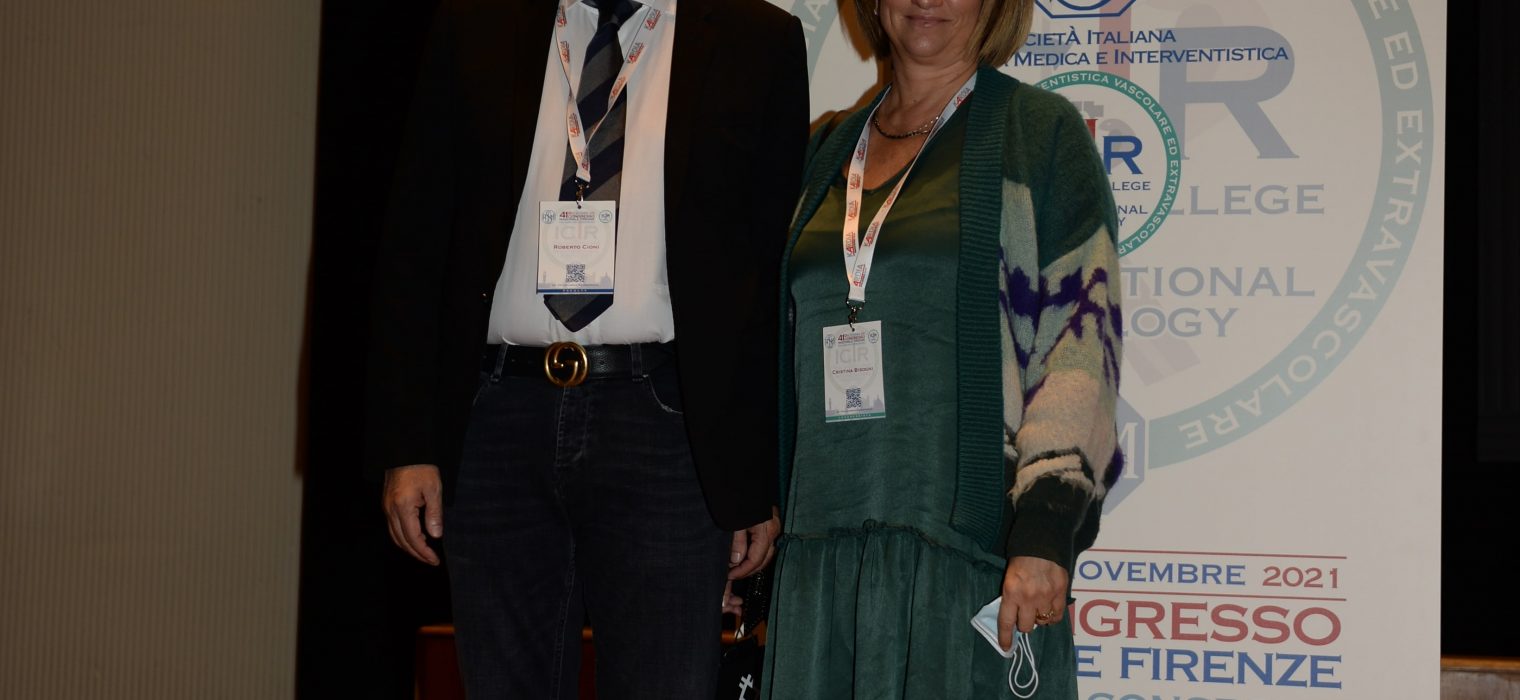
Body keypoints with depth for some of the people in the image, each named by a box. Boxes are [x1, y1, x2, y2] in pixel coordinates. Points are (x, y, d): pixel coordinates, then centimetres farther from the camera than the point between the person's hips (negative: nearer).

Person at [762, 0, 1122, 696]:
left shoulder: (1040, 131, 1)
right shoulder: (826, 150, 17)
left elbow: (1082, 338, -7)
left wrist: (1046, 530, -16)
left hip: (970, 545, -5)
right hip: (821, 546, 5)